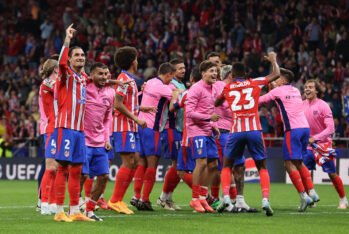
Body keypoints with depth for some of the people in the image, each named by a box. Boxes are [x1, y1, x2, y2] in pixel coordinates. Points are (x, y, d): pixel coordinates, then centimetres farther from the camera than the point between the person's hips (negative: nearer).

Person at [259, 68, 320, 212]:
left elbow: (260, 101, 5)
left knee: (290, 163, -6)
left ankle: (304, 196, -15)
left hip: (293, 129, -7)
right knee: (299, 163, 17)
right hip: (305, 127, 7)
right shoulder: (296, 91, 18)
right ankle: (312, 192, 8)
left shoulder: (278, 91, 0)